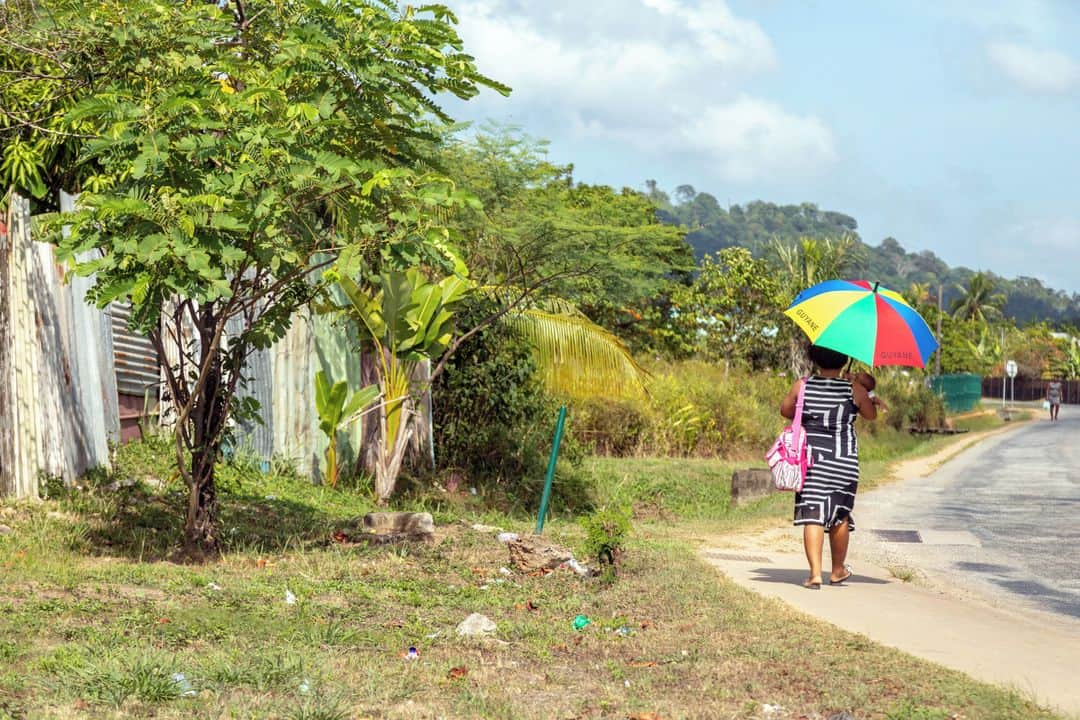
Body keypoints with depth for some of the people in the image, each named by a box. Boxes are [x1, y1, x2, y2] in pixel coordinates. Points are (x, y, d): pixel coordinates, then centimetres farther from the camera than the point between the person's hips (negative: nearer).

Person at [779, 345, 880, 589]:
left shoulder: (802, 386, -2)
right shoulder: (855, 390, -3)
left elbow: (785, 411, 11)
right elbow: (871, 414, 11)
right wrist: (868, 397, 28)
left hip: (811, 459, 0)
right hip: (844, 461, 0)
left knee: (813, 516, -3)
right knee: (840, 516, 14)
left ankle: (815, 573, -13)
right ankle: (838, 571, 27)